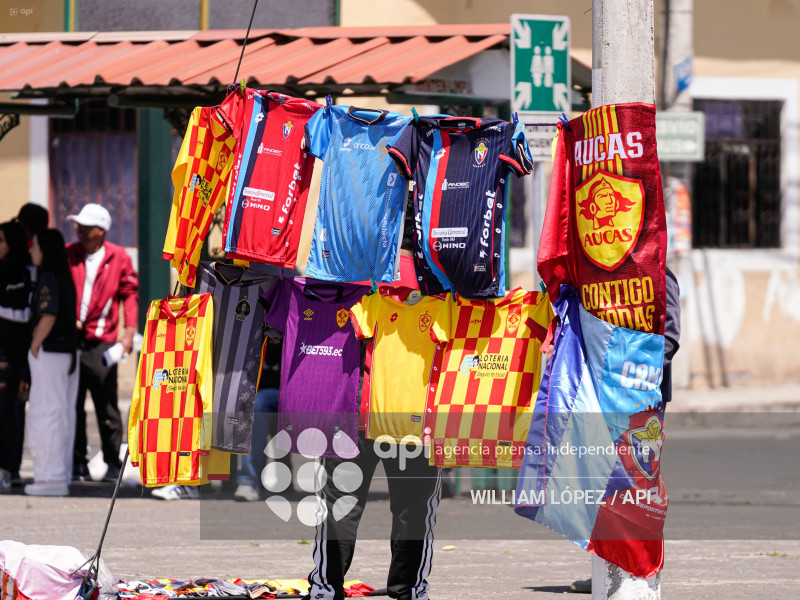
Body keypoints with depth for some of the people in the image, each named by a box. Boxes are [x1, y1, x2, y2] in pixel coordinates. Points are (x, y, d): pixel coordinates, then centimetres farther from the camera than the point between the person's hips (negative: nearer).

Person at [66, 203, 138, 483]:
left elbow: (130, 292, 7)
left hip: (102, 341, -2)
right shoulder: (68, 255, 8)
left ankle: (113, 463, 4)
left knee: (106, 405, -3)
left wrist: (129, 329, -2)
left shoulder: (118, 257, 3)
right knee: (72, 405, 4)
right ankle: (78, 463, 12)